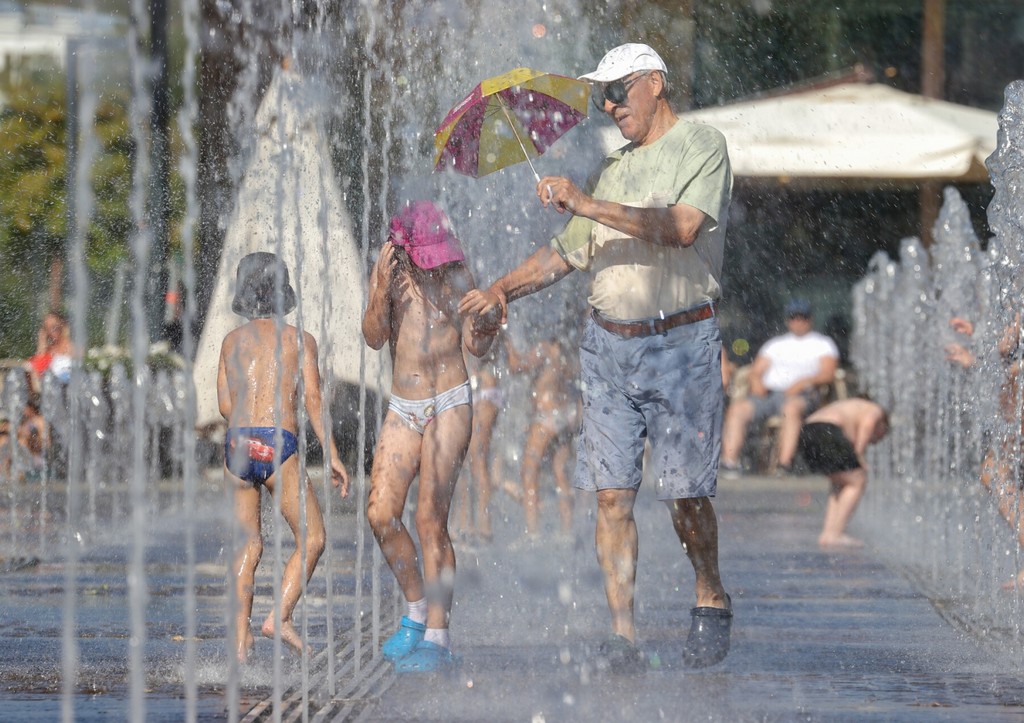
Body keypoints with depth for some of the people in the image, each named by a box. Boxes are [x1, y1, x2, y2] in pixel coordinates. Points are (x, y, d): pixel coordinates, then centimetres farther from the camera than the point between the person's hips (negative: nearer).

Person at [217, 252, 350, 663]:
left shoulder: (232, 341, 15)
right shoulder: (299, 340, 7)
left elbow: (225, 405, 12)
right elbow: (312, 399, -2)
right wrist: (332, 454, -4)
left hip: (238, 444, 4)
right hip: (278, 444, -3)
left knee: (248, 546, 11)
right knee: (312, 539, 8)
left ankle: (240, 639, 2)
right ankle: (281, 617, -10)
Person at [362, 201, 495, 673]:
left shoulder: (456, 277, -4)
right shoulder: (388, 273, 3)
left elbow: (476, 347, -2)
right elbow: (374, 337, -6)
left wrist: (487, 324, -23)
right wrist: (382, 292, -22)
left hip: (449, 405, -4)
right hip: (403, 408, 4)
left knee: (431, 520, -10)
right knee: (381, 514, -6)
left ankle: (437, 639, -9)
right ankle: (417, 610, 16)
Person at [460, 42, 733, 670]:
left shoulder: (703, 148, -3)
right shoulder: (615, 167, 18)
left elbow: (681, 227, -19)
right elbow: (569, 252, 20)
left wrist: (591, 205, -23)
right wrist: (504, 288, 6)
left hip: (681, 341, -6)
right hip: (607, 344, 6)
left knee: (687, 494, -1)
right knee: (613, 494, -1)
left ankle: (712, 602, 23)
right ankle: (623, 635, 0)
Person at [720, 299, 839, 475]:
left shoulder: (822, 344, 18)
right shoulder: (776, 344, 31)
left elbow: (828, 374, 1)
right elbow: (754, 372, 23)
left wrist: (803, 382, -15)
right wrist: (756, 382, -1)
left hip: (800, 394, -4)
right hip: (768, 393, 4)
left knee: (792, 407, -40)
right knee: (737, 408, -24)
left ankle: (784, 465, -50)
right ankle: (729, 464, -33)